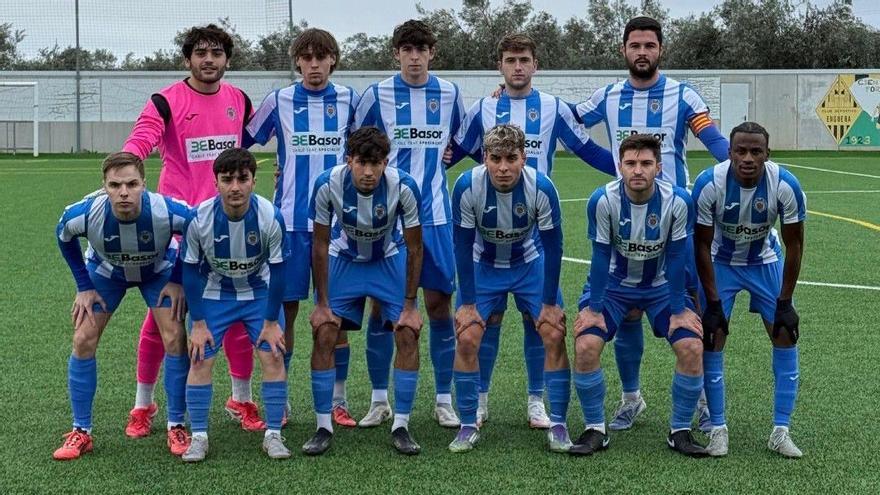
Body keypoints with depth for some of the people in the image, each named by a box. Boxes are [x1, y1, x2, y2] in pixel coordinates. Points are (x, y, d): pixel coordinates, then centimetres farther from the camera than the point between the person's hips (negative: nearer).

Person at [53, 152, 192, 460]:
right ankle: (81, 432, 5)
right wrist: (84, 287, -7)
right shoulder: (85, 214, -36)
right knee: (83, 340, -7)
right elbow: (63, 237, -10)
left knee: (174, 339, -13)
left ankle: (176, 427, 3)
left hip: (158, 270, -1)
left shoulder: (167, 211, -40)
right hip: (106, 271, 1)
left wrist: (178, 280, -13)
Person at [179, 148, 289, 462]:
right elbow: (191, 270, -12)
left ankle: (273, 435, 2)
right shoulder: (200, 218, -25)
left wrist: (271, 321, -11)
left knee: (273, 356, -10)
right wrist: (198, 323, -11)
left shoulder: (270, 216, -26)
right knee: (200, 359, -8)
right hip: (214, 293, 0)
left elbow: (277, 270, -14)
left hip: (259, 292, 0)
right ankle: (198, 437, 4)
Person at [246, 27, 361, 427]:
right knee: (285, 308, 1)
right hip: (290, 221, -1)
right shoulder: (278, 101, 2)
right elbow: (242, 141, 12)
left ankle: (338, 401, 14)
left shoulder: (349, 100, 5)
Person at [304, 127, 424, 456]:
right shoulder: (328, 185, -28)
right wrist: (322, 303, -13)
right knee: (323, 334, -10)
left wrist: (410, 305, -13)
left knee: (408, 334, -11)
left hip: (390, 260, 0)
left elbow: (414, 248, -15)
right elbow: (320, 245, -15)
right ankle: (323, 427, 1)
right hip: (343, 259, 0)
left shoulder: (404, 187, -28)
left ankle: (401, 427, 0)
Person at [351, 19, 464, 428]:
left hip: (434, 215, 1)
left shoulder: (449, 94, 5)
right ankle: (379, 400, 13)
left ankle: (444, 400, 12)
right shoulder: (377, 95, 0)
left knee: (438, 302, 2)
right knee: (382, 304, 1)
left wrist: (440, 156, 9)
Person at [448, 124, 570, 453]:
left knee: (555, 336, -11)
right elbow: (463, 245, -16)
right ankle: (468, 426, 4)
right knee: (466, 339, -11)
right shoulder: (467, 186, -27)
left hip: (531, 265, 0)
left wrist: (549, 302, -13)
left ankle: (558, 425, 2)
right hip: (483, 266, 0)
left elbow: (552, 245, -15)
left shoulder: (541, 187, -27)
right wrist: (467, 302, -14)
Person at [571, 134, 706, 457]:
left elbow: (676, 258, -14)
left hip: (661, 286, 1)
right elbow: (601, 256, -15)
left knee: (692, 347, -17)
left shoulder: (678, 201, -22)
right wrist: (593, 308, -14)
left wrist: (679, 311, -11)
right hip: (614, 284, -1)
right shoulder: (603, 200, -23)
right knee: (585, 346, -20)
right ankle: (595, 430, -1)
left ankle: (680, 431, 3)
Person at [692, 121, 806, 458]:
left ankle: (781, 432, 5)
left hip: (766, 261, 1)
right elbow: (702, 245, -17)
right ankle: (718, 428, 4)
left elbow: (794, 244, -14)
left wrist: (785, 301, -13)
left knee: (786, 336, -5)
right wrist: (713, 302, -17)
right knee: (712, 338, -10)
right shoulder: (709, 183, -29)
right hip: (721, 262, -1)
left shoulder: (786, 185, -27)